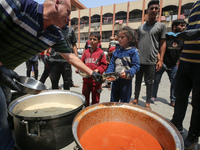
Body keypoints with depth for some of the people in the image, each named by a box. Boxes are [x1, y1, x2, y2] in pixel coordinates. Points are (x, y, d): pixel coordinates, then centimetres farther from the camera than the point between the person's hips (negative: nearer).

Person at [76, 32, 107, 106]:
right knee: (84, 97, 18)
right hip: (86, 79, 4)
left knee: (95, 99, 11)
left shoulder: (101, 52, -4)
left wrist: (98, 70, -20)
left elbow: (104, 65, -4)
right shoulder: (86, 52, 7)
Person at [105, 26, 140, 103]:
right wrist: (107, 74, -8)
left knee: (124, 102, 11)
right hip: (115, 79, 5)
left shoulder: (133, 51, -7)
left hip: (126, 80, -5)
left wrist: (127, 73, -27)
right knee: (113, 101, 18)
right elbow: (112, 64, 7)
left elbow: (136, 66, -11)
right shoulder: (116, 52, 8)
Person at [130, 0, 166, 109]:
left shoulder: (161, 26, 5)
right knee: (138, 81, 10)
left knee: (149, 82, 5)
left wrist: (161, 60, -7)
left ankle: (147, 103, 20)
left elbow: (162, 43, 1)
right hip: (138, 60, 3)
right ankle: (136, 99, 25)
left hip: (151, 61, -3)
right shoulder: (141, 27, 13)